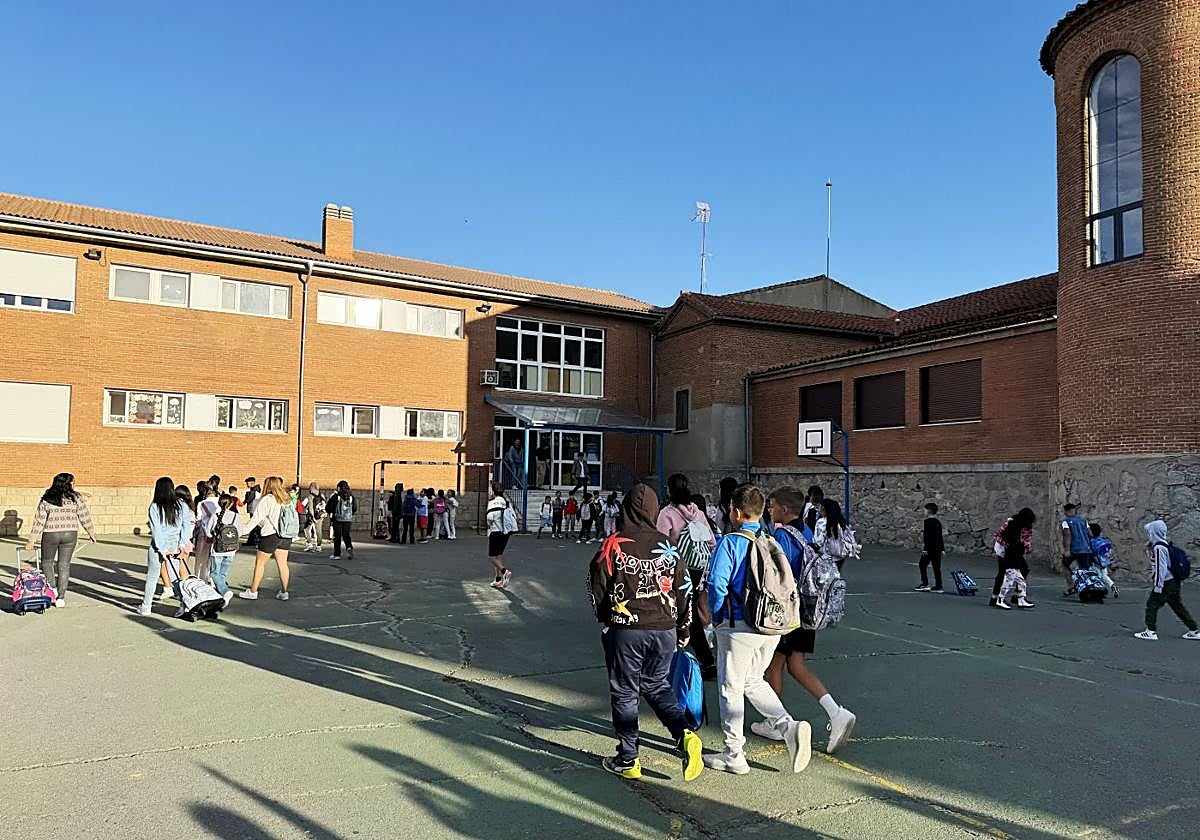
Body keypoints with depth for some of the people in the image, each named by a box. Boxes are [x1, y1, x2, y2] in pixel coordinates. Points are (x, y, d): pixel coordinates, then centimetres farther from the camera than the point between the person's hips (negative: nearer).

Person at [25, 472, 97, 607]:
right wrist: (91, 533, 12)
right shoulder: (75, 498, -3)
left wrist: (32, 540, 4)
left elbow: (39, 521, -1)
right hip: (70, 535, 0)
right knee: (64, 565, 8)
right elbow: (85, 517, -1)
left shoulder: (46, 499, -1)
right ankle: (60, 597, 9)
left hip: (50, 535, 0)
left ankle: (52, 590, 8)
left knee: (47, 562, 20)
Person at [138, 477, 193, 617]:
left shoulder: (154, 507, -8)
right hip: (176, 544, 2)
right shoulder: (181, 504, 0)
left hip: (158, 545, -2)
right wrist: (181, 545, 0)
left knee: (152, 576, 12)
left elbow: (156, 530, -10)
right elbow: (186, 525, -1)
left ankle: (146, 607, 22)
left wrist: (162, 550, -7)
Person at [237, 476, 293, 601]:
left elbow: (256, 518, -9)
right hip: (286, 535, 6)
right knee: (282, 564, 9)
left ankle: (253, 592, 12)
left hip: (270, 535, -6)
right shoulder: (287, 499, 9)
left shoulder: (266, 500, -8)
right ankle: (284, 592, 10)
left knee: (260, 563, 6)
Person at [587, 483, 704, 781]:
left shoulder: (613, 547, -11)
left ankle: (628, 760, 19)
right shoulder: (669, 548, 0)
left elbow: (595, 588, -3)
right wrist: (682, 631, 18)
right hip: (665, 632, 4)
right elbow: (684, 592, 6)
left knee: (624, 693, 11)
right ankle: (684, 735, 3)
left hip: (624, 632, -3)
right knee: (657, 686, 22)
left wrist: (605, 619, 16)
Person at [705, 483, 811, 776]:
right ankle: (789, 726, 6)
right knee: (753, 681, 24)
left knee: (731, 688, 9)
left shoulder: (730, 542, -13)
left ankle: (734, 755, 18)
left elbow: (717, 583, -20)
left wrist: (718, 616, -4)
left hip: (739, 627, -6)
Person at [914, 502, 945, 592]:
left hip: (930, 548, -8)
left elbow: (927, 535, -19)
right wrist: (942, 548, 21)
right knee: (936, 567, 9)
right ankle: (938, 586, 10)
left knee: (922, 564, 2)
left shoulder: (928, 521, -12)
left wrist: (925, 548, -20)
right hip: (938, 548, 8)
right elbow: (940, 536, 17)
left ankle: (925, 584, -2)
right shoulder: (938, 522, 13)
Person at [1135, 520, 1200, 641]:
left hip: (1165, 584, -9)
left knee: (1152, 604, -2)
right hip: (1173, 582, 9)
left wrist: (1158, 586, -18)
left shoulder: (1159, 547, -19)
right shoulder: (1165, 544, 10)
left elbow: (1161, 568, -21)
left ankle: (1151, 632, 0)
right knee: (1178, 606, 16)